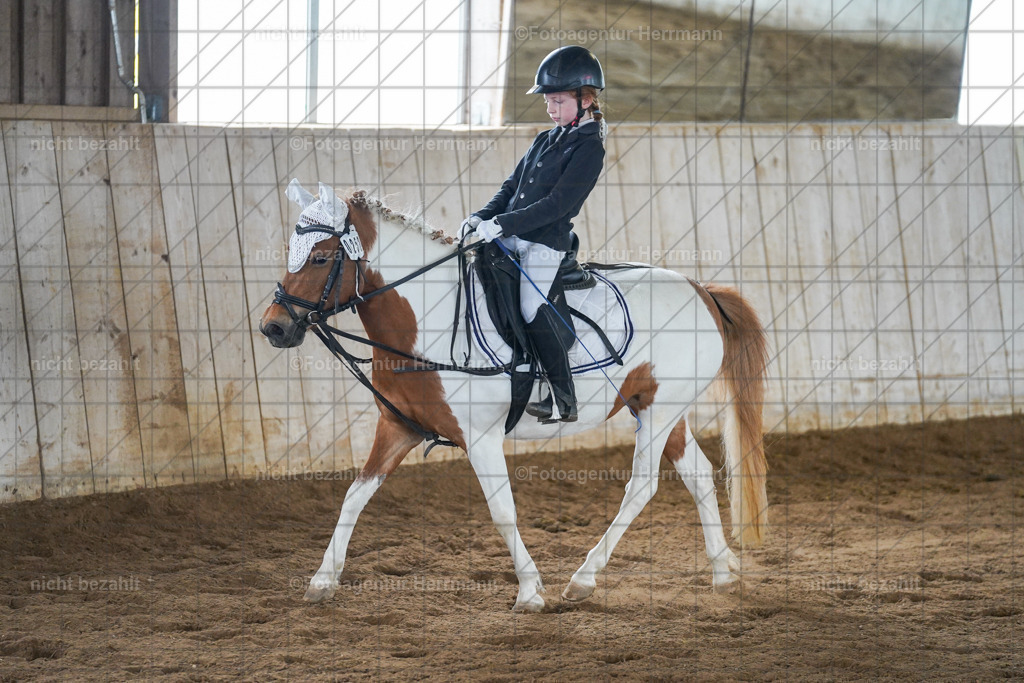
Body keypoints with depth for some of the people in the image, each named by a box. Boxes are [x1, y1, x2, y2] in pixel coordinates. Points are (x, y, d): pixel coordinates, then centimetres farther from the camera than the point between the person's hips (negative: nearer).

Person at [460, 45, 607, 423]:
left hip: (545, 241, -9)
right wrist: (481, 217, 0)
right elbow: (512, 186, 19)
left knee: (533, 310, -18)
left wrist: (501, 225, -22)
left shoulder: (589, 148, -9)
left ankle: (565, 401, -13)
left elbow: (558, 204, -18)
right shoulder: (545, 141, 17)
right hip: (509, 237, 9)